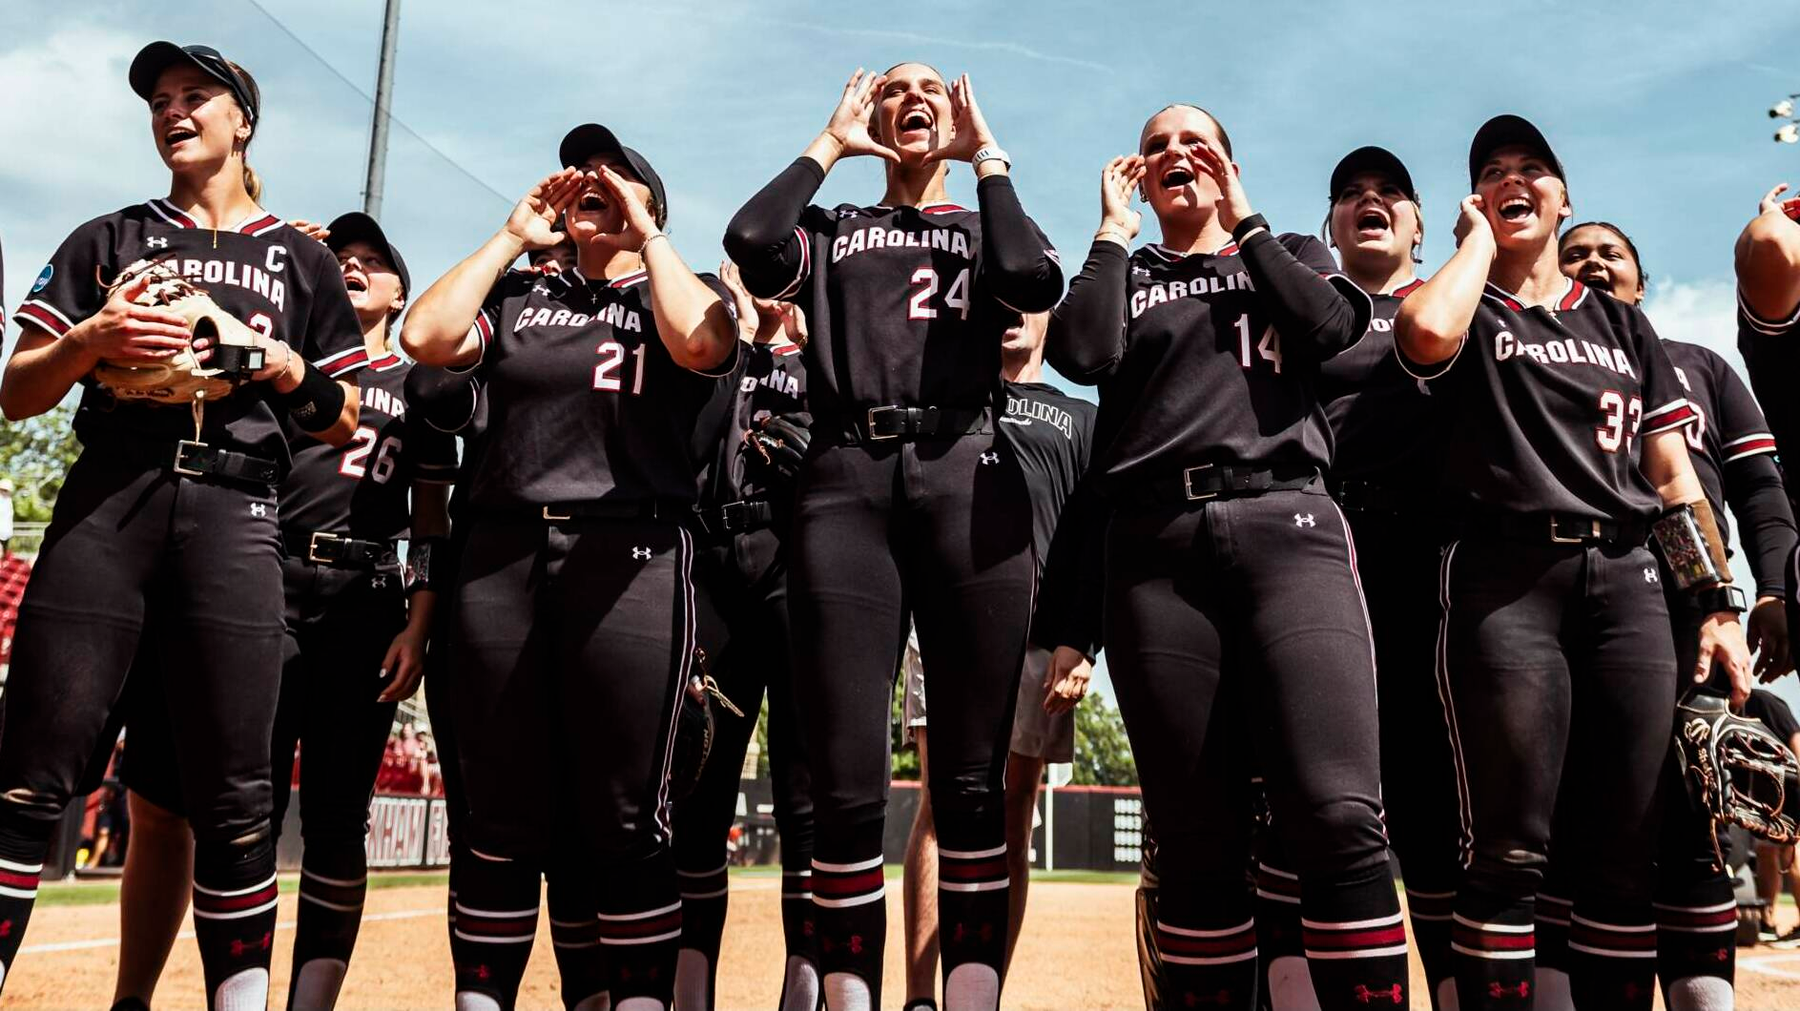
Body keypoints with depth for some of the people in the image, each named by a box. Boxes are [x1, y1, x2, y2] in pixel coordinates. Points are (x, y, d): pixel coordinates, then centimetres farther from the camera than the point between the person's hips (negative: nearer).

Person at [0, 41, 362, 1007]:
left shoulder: (302, 260, 18)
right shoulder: (106, 240, 20)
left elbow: (344, 423, 16)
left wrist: (287, 368, -3)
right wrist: (94, 336, -5)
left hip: (235, 512, -1)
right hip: (105, 497, 1)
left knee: (233, 798, -4)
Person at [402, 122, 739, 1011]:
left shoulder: (682, 293, 13)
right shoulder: (519, 295, 21)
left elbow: (700, 344, -12)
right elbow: (426, 337, 3)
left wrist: (644, 232, 0)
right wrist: (513, 235, 10)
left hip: (629, 559, -3)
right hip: (500, 555, 3)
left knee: (626, 820, -3)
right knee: (501, 818, 6)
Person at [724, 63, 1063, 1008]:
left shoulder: (983, 228, 24)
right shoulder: (831, 230, 24)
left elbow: (1035, 283, -1)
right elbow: (749, 245, 0)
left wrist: (987, 159, 11)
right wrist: (827, 145, 14)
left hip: (966, 478, 0)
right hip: (846, 481, 0)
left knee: (971, 782, -3)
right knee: (846, 786, -6)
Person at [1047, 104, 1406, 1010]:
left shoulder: (1292, 254, 25)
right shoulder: (1121, 274, 24)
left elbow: (1331, 327, 1)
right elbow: (1080, 356, 0)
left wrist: (1241, 220, 10)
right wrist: (1114, 230, 12)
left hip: (1286, 527, 0)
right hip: (1158, 548, 1)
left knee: (1338, 816, -17)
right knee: (1196, 838, -1)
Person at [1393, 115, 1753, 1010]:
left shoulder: (1620, 321, 23)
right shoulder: (1466, 310, 12)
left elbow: (1673, 472, 18)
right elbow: (1427, 335, -16)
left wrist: (1719, 601, 9)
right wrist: (1479, 238, 3)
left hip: (1625, 576, 4)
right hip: (1505, 577, -4)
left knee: (1626, 852, 4)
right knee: (1508, 851, -8)